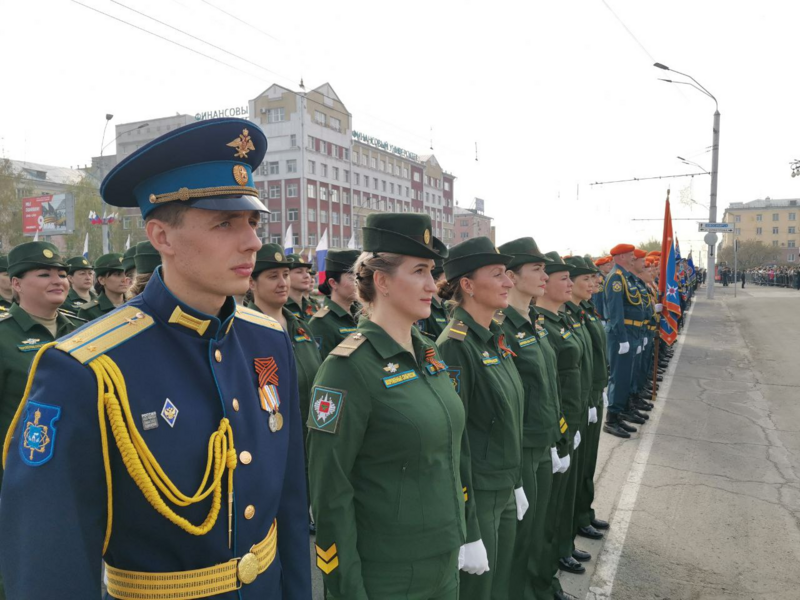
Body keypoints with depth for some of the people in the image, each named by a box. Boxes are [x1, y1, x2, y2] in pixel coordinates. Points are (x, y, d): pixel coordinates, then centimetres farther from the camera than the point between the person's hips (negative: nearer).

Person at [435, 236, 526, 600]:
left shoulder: (496, 339, 5)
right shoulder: (455, 346, -21)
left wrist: (516, 484, 17)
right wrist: (467, 531, -19)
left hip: (504, 492, 8)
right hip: (474, 498, -8)